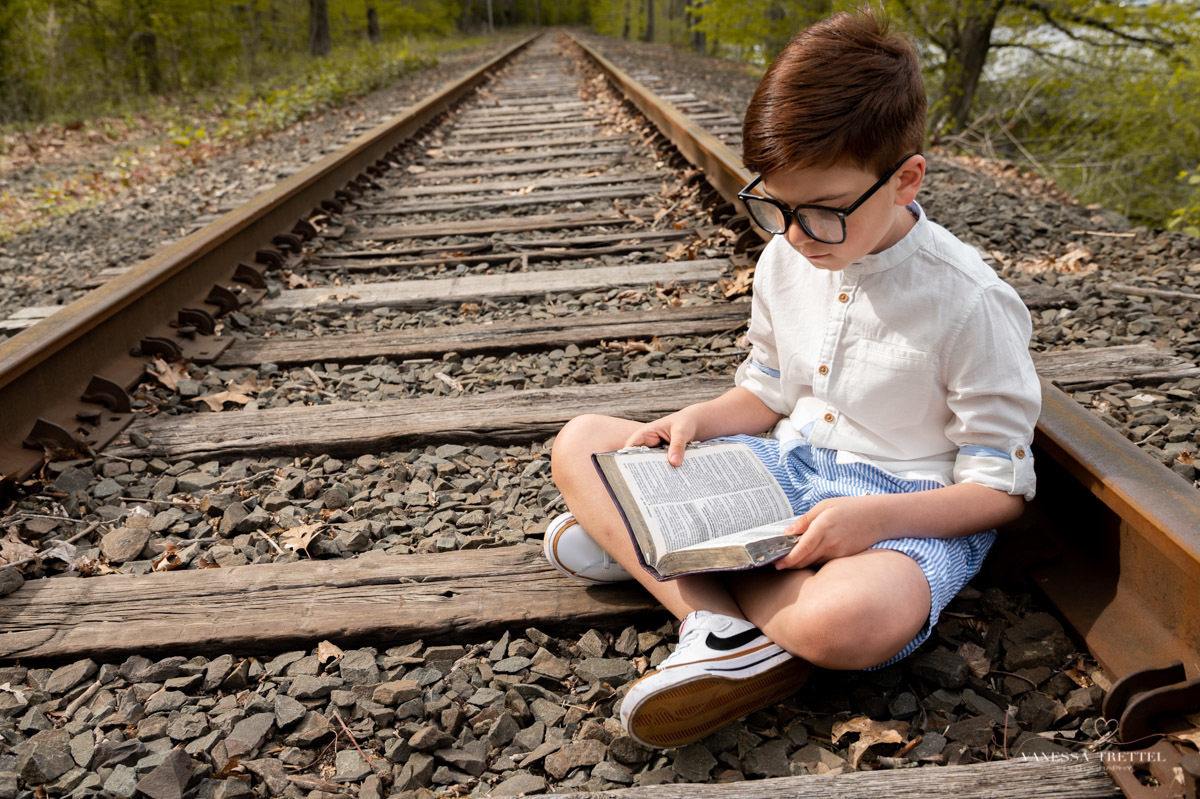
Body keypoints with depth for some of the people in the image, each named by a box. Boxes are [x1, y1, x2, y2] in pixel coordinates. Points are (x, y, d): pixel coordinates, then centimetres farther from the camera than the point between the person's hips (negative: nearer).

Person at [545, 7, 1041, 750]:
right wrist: (697, 420, -6)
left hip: (907, 504, -6)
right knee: (580, 445, -6)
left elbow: (1001, 486, -11)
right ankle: (722, 627, -23)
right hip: (788, 469, 6)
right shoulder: (786, 260, 0)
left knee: (851, 618, -43)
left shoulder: (969, 303, -17)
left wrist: (878, 515, -28)